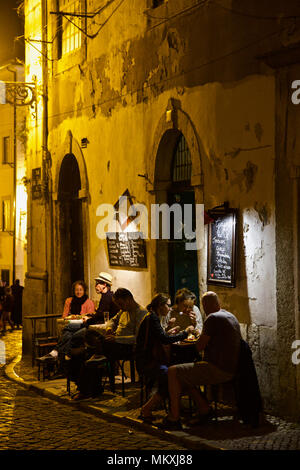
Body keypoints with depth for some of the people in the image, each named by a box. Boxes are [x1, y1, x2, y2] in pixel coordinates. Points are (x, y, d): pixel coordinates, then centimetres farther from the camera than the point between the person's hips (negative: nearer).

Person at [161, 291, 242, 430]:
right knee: (184, 375, 23)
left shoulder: (213, 318, -14)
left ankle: (174, 419, -6)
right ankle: (204, 409, 15)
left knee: (173, 372, -6)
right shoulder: (231, 316, 15)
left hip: (218, 370, -10)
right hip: (230, 369, 10)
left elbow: (200, 346, -13)